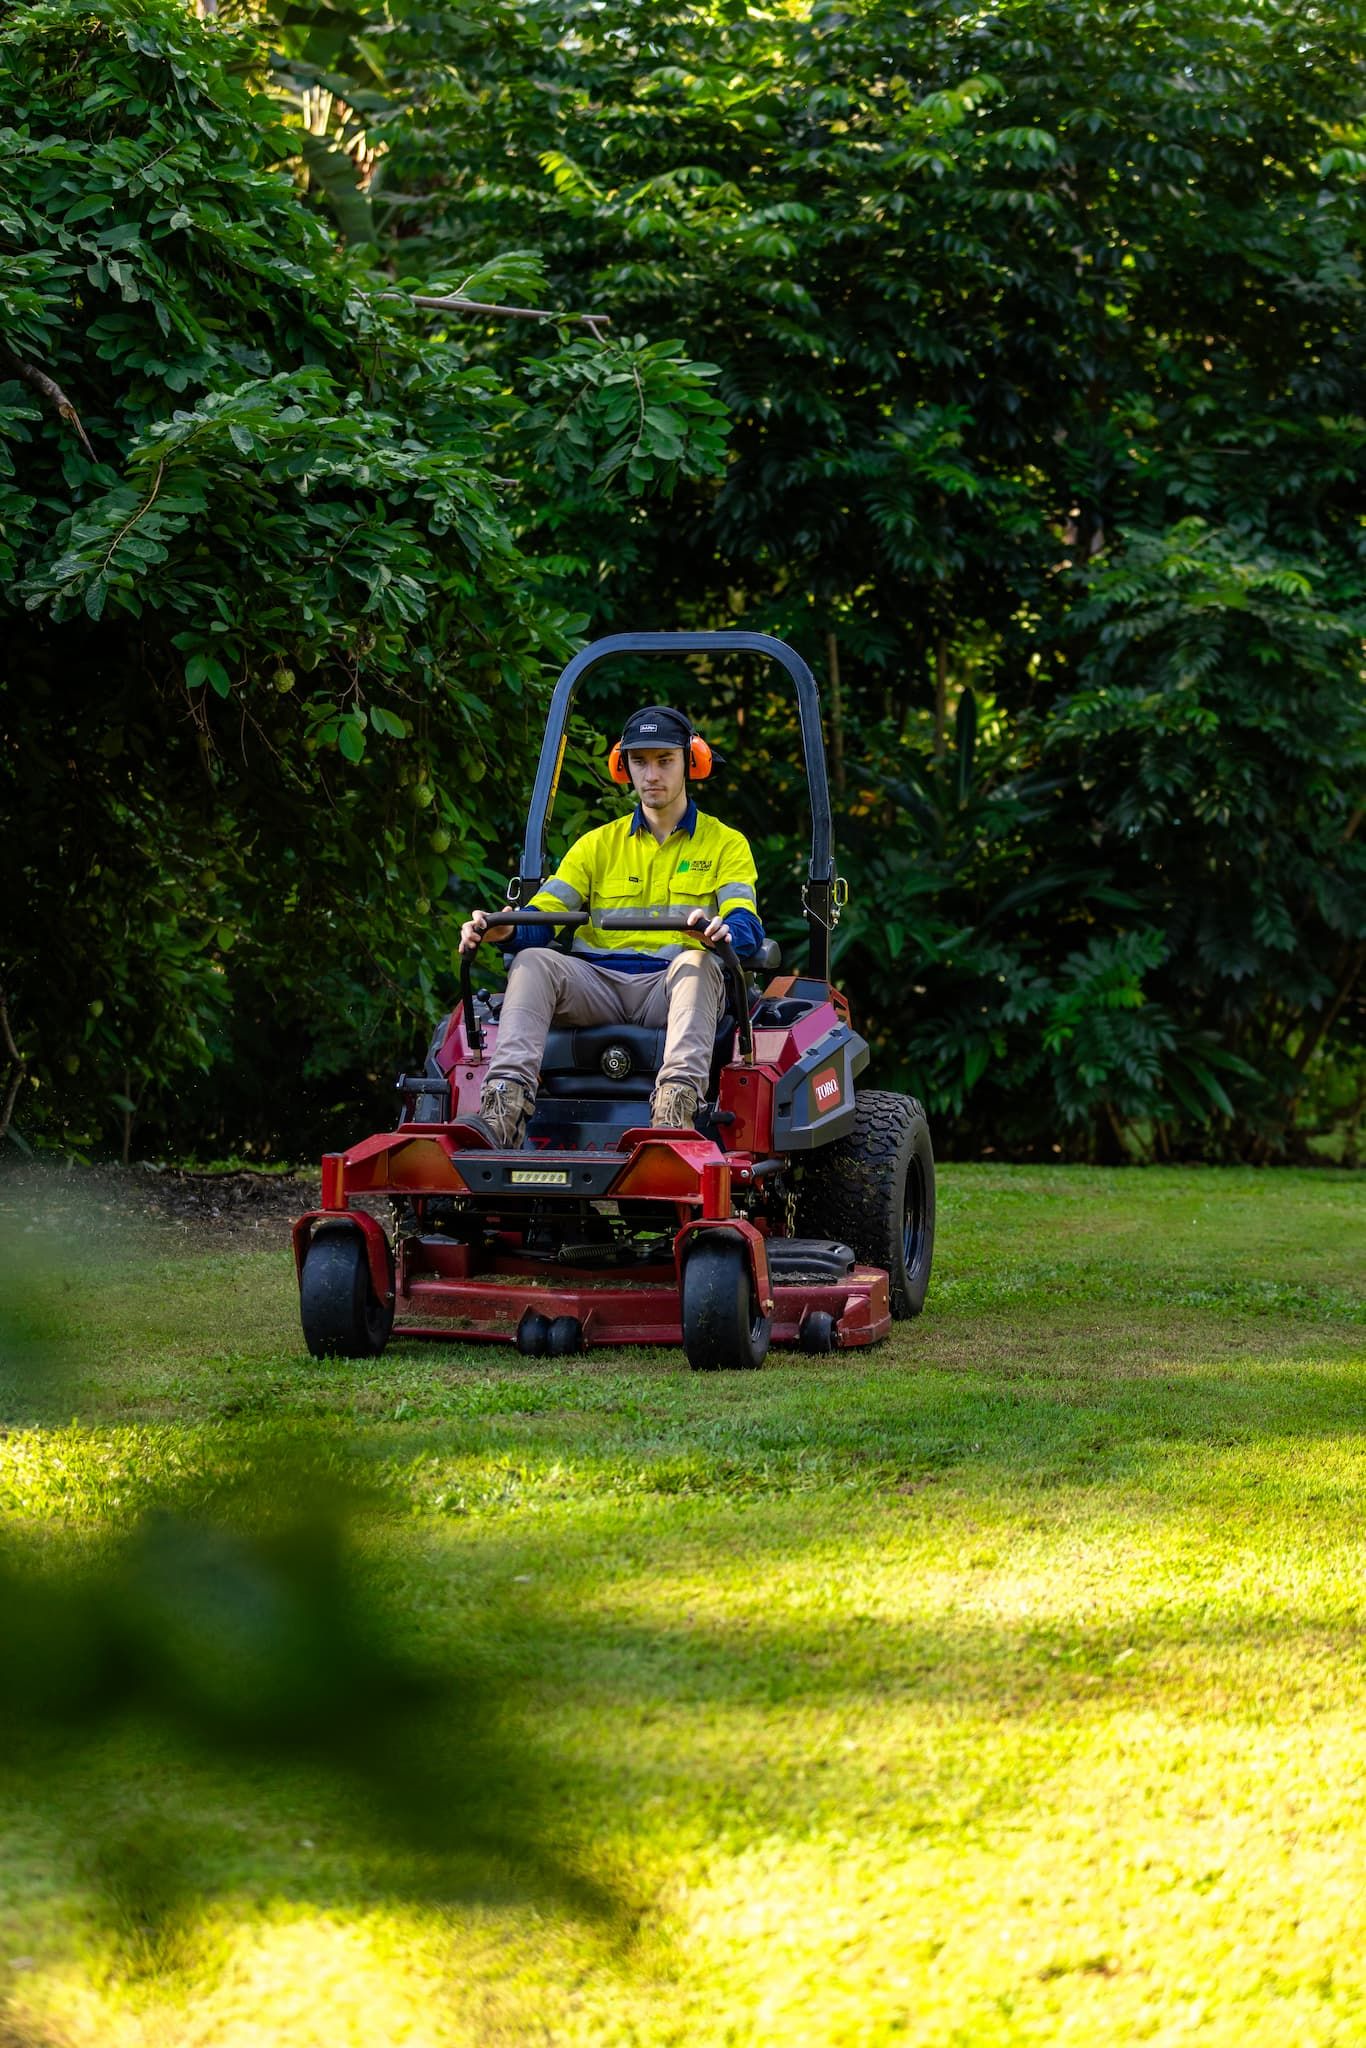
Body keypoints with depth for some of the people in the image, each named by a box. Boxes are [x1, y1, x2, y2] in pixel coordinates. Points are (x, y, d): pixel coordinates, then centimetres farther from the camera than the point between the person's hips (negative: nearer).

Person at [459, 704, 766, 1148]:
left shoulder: (725, 844, 14)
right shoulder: (598, 845, 22)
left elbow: (747, 929, -3)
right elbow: (544, 914, 10)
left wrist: (723, 932, -30)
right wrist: (506, 929, -16)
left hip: (672, 989, -2)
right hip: (597, 986, 2)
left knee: (697, 961, -36)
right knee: (533, 960, -26)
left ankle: (677, 1107, -56)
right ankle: (505, 1107, -44)